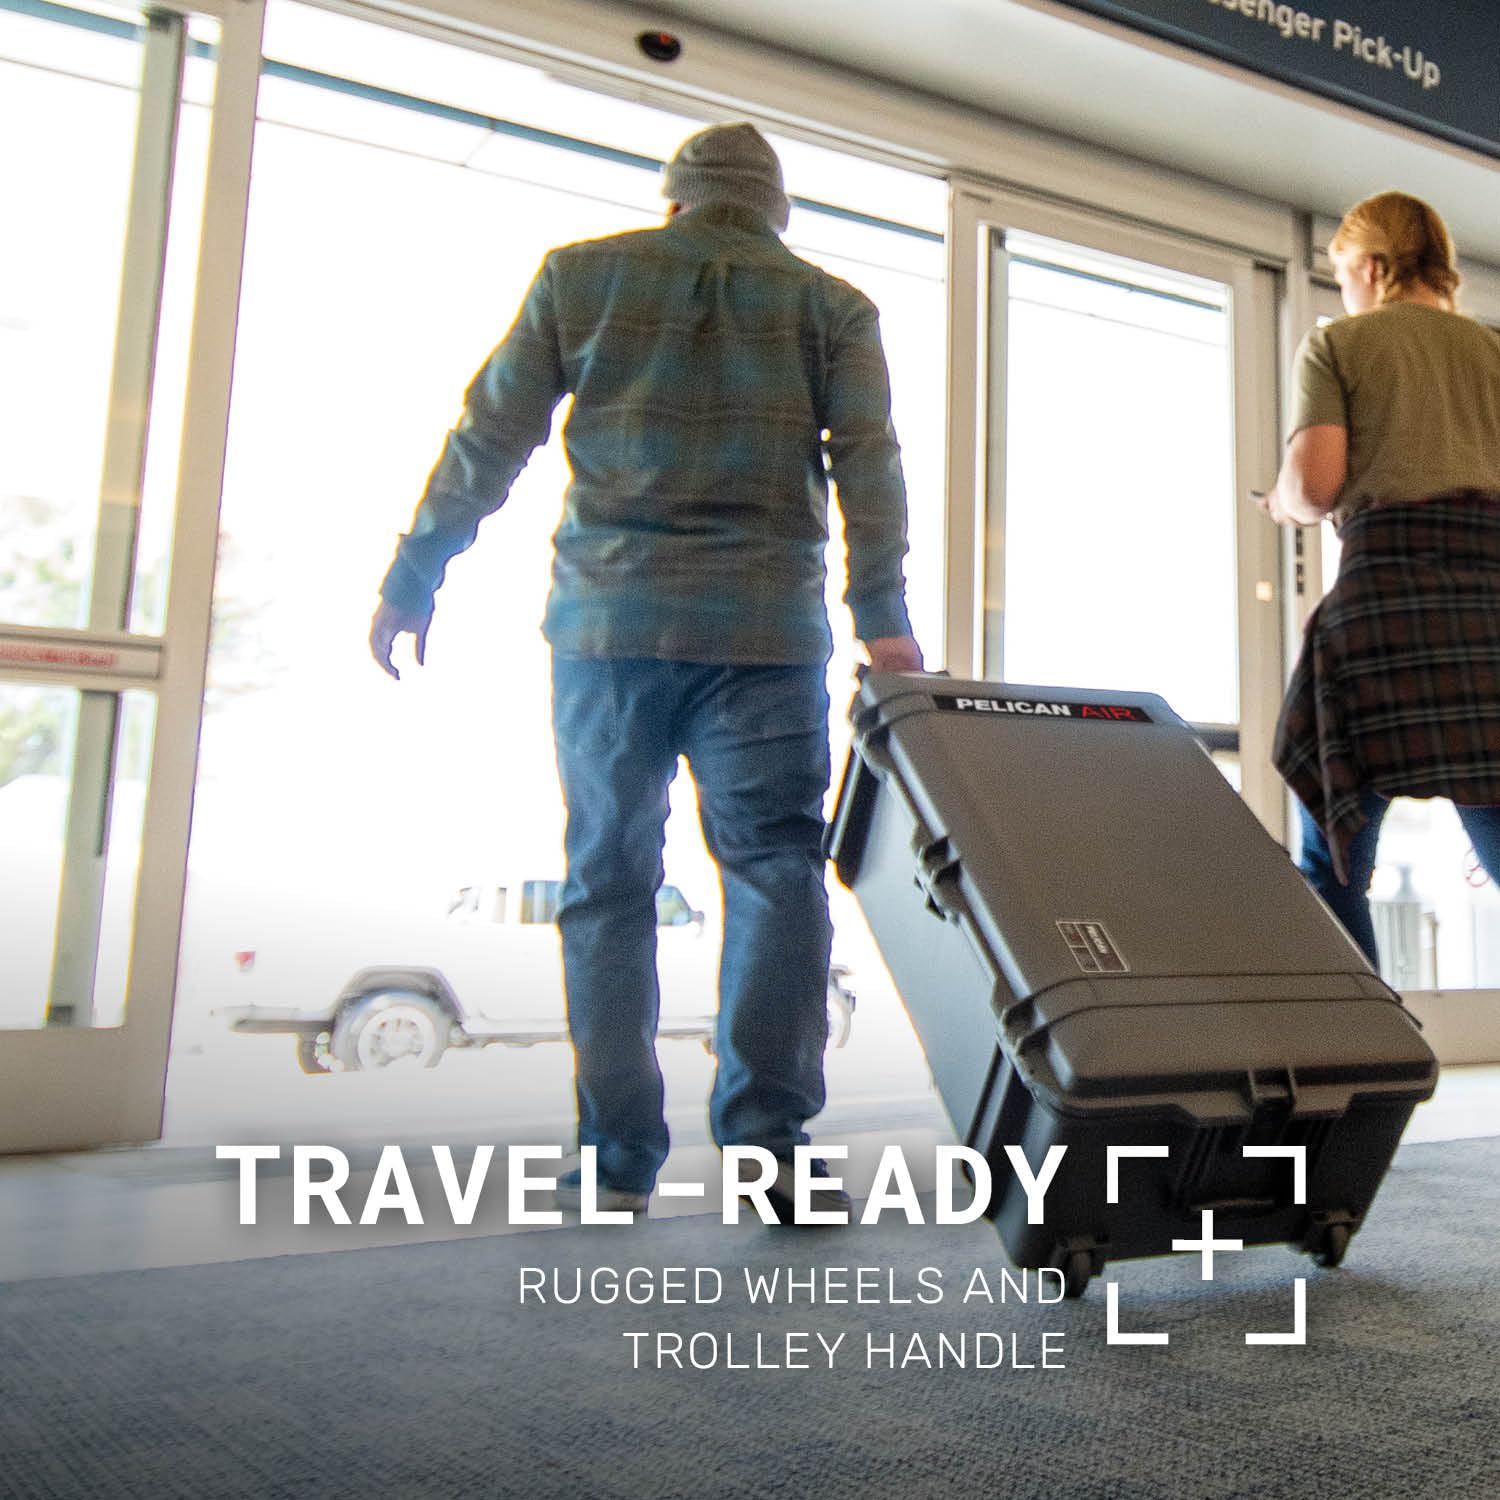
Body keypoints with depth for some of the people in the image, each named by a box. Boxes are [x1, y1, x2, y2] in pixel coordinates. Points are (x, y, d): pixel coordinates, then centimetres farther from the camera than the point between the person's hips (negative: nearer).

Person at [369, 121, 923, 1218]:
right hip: (767, 628, 0)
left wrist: (413, 580, 13)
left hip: (608, 619, 1)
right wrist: (882, 619, 4)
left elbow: (487, 439, 10)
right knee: (776, 872, 1)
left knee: (608, 881, 6)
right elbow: (868, 467, 4)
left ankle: (615, 1161, 8)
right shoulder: (833, 307, 13)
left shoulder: (579, 275, 13)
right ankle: (768, 1139, -6)